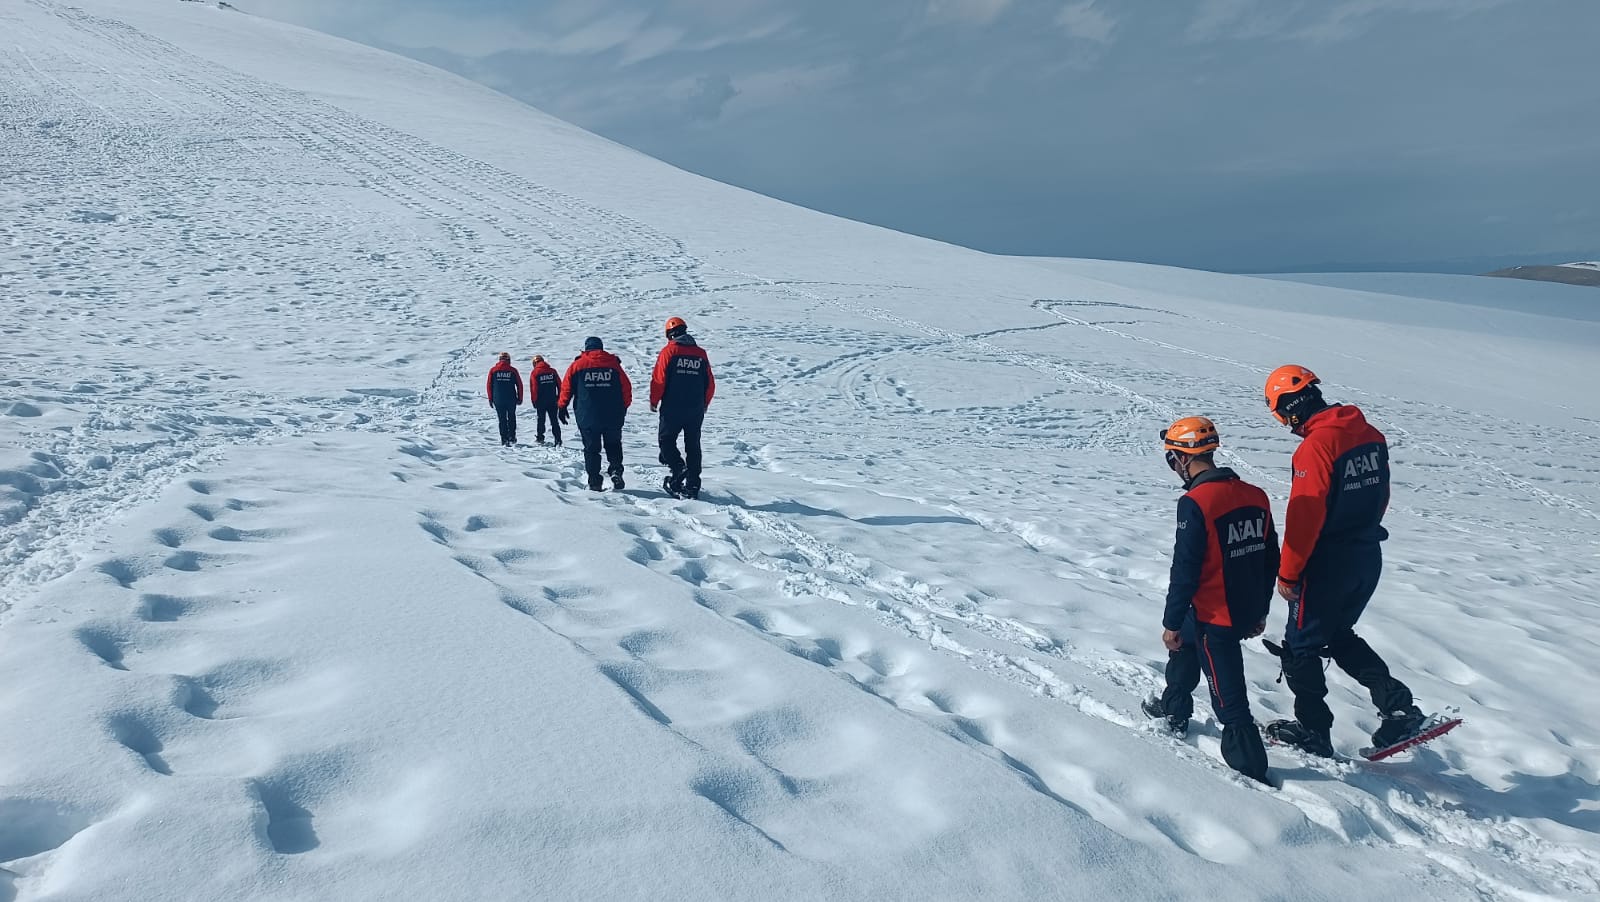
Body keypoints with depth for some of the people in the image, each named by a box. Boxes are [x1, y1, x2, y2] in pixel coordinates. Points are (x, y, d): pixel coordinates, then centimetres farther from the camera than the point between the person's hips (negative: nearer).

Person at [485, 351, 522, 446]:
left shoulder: (493, 370, 0)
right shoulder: (513, 370, -2)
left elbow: (489, 385, 1)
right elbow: (519, 385, 0)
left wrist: (490, 399, 8)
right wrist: (520, 398, 9)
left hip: (498, 400, 0)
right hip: (511, 399, 0)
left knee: (502, 419, 6)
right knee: (511, 418, 15)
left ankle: (504, 439, 2)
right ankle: (512, 437, 10)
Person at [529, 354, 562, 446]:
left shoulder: (534, 373, -6)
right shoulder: (552, 371, 2)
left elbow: (533, 388, -8)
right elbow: (559, 385, 3)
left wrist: (534, 401, 0)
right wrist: (559, 398, 11)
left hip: (541, 401, -2)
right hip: (552, 400, 2)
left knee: (541, 420, 12)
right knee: (554, 421, 5)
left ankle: (540, 438, 19)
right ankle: (558, 440, -2)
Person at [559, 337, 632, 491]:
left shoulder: (577, 365, 1)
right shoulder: (613, 363, 2)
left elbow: (566, 388, 3)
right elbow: (626, 388, 5)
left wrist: (562, 408, 16)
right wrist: (623, 408, 19)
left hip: (587, 416, 0)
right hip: (613, 416, 1)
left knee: (591, 449, 8)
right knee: (613, 446, 14)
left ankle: (594, 481, 3)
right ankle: (616, 471, -8)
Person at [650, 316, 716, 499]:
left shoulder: (669, 351, -6)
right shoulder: (701, 353, 6)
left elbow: (659, 379, -10)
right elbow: (710, 384, 8)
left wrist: (654, 401, 4)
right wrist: (704, 405, 22)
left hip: (672, 409, -4)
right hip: (696, 411, 4)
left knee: (666, 439, 10)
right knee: (693, 446, 10)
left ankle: (678, 468, -13)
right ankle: (692, 486, 10)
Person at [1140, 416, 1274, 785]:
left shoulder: (1195, 503, -21)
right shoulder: (1255, 495, 2)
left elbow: (1185, 571, -19)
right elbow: (1269, 560, 11)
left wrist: (1171, 622, -8)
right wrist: (1261, 611, 22)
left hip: (1215, 617, -9)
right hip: (1249, 611, 9)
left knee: (1229, 696, 4)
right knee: (1185, 643, 31)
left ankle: (1250, 768, 15)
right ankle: (1174, 709, 48)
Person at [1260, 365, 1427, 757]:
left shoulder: (1316, 445, -23)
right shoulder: (1370, 434, 4)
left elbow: (1305, 515, -23)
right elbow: (1379, 496, 14)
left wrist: (1287, 574, -15)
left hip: (1328, 564, -8)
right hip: (1368, 558, 8)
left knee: (1301, 646, 9)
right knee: (1339, 635, 25)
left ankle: (1314, 731, 18)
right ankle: (1397, 706, 15)